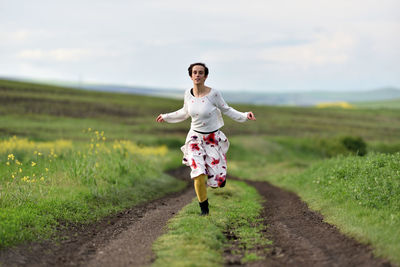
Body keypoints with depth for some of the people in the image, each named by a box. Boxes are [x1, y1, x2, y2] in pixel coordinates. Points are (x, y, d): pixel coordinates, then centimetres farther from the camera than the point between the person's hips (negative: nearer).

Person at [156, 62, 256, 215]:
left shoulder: (213, 93, -15)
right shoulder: (188, 94, -4)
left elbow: (226, 110, -1)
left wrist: (245, 116, -14)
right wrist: (166, 117, 22)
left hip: (213, 138, -1)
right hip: (196, 137, 1)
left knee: (217, 182, -1)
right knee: (199, 175, -17)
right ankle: (204, 209, 5)